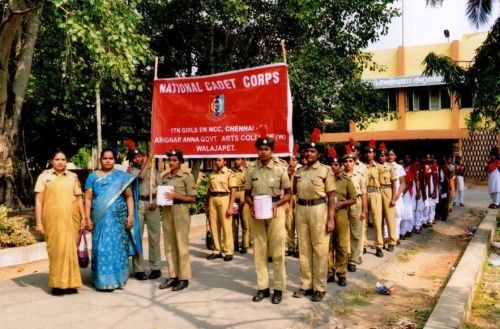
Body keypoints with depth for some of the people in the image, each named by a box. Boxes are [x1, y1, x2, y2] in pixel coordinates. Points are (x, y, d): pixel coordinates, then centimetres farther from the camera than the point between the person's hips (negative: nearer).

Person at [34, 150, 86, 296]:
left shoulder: (73, 177, 11)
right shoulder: (44, 176, 4)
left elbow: (79, 198, 11)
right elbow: (38, 200, 1)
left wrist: (83, 217, 5)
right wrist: (38, 222, -4)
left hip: (71, 219, 2)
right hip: (52, 220, -2)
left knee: (70, 249, 6)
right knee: (56, 250, 2)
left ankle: (70, 283, 16)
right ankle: (57, 284, 12)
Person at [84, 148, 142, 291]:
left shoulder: (122, 176, 8)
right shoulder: (93, 176, 8)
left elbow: (129, 196, 5)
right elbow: (88, 199, 5)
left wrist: (131, 215, -5)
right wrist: (87, 218, -3)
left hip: (118, 219, 0)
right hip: (100, 219, 0)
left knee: (118, 248, 3)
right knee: (102, 249, -1)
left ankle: (118, 279, 13)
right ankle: (103, 280, 6)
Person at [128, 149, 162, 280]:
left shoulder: (153, 170, 13)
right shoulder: (131, 170, 5)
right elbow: (141, 175, -17)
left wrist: (156, 201, -4)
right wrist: (148, 161, -10)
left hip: (152, 204, 2)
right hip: (137, 205, -2)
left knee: (154, 236, 4)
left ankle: (155, 268, 11)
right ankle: (138, 269, 6)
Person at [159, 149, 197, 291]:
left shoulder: (186, 176, -4)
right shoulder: (165, 177, 13)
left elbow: (193, 198, -6)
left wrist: (176, 196, -16)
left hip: (181, 211, -6)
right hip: (167, 212, 6)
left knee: (181, 245, -2)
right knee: (169, 246, 8)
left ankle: (184, 278, 5)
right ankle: (172, 276, 17)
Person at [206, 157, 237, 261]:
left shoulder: (229, 173, -2)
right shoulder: (212, 174, 14)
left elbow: (233, 191, -6)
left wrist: (230, 207, -12)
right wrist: (206, 206, 14)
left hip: (224, 199, -5)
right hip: (212, 199, 5)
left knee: (226, 227, -3)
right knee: (214, 227, 7)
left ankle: (228, 251, 5)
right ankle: (217, 251, 17)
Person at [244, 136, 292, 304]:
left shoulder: (280, 170, -2)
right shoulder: (251, 171, 5)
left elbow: (288, 193, 2)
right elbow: (247, 194, 10)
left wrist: (276, 204, -14)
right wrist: (252, 206, -9)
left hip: (275, 211, -3)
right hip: (256, 212, 3)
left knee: (277, 251, 0)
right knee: (259, 250, 7)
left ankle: (279, 288, 11)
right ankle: (262, 287, 18)